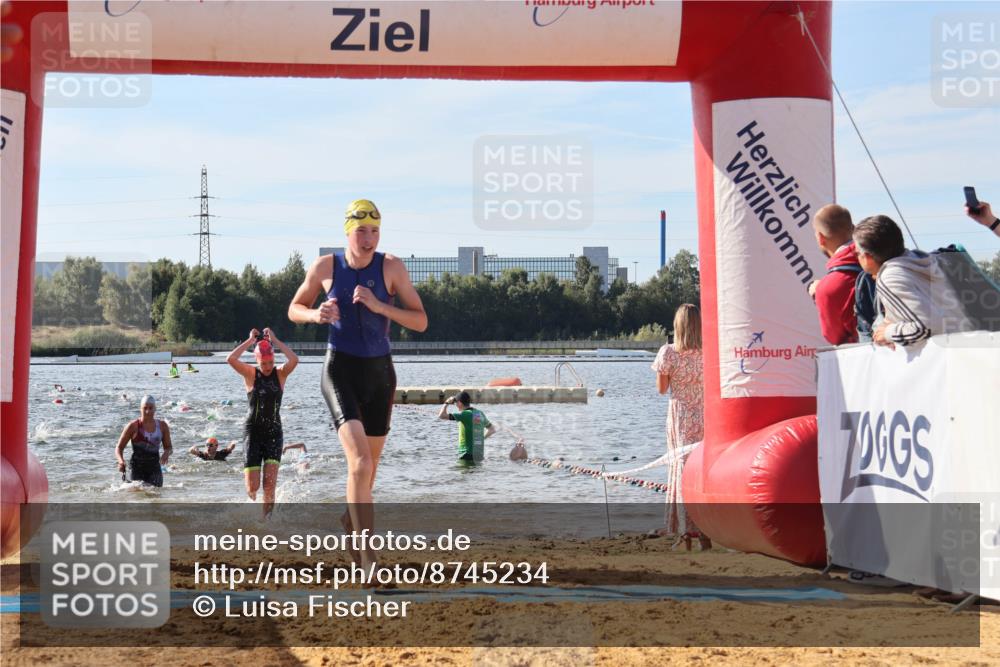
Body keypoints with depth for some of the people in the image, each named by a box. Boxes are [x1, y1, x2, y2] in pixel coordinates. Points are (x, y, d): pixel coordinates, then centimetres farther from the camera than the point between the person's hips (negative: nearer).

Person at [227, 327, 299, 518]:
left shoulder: (280, 374, 2)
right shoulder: (251, 374, -1)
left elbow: (294, 360, -18)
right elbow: (230, 359, -18)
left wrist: (274, 340, -11)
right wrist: (250, 341, -11)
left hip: (274, 432, 1)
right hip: (253, 432, -1)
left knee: (270, 484, -12)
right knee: (253, 486, -4)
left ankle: (266, 518, 0)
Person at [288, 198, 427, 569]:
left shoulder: (391, 267, -5)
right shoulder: (325, 267, -4)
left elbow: (421, 322, -6)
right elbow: (294, 309, 10)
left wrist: (379, 306, -20)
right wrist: (315, 315, -13)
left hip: (380, 372, 3)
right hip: (340, 370, -3)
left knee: (368, 467, 16)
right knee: (360, 462, -21)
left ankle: (348, 526, 45)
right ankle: (367, 558, -21)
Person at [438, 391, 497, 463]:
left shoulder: (465, 414, -13)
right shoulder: (480, 414, 10)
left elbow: (441, 416, -17)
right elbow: (492, 429, 23)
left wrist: (446, 403, -1)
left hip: (467, 455, -7)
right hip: (479, 455, 7)